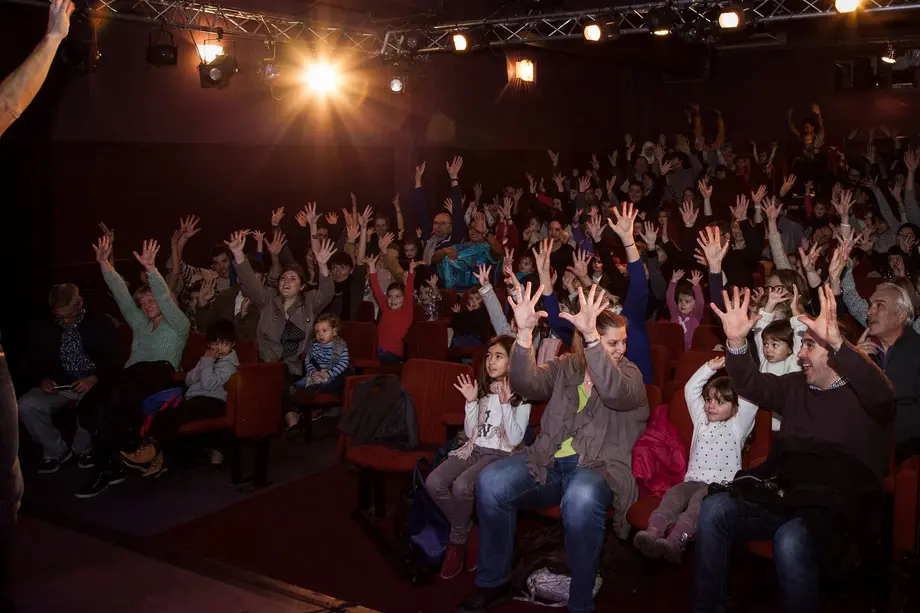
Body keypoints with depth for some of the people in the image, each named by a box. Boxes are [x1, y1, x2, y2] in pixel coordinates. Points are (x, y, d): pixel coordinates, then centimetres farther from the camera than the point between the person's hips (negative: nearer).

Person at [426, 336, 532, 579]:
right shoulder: (484, 390, 16)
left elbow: (515, 439, -11)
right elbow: (469, 432, 12)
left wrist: (505, 404, -18)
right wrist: (471, 402, -1)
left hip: (500, 453, -5)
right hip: (474, 449, 6)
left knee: (461, 485, -34)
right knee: (434, 482, -22)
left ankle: (457, 540, -6)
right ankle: (469, 532, -3)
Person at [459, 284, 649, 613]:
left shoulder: (629, 372, 4)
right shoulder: (564, 367, 12)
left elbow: (616, 394, -21)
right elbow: (527, 383, -6)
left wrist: (592, 337, -34)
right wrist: (525, 333, -22)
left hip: (599, 466, -3)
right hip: (550, 460, 3)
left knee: (580, 500, -39)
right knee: (491, 483, -23)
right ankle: (493, 582, -3)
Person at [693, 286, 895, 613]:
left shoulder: (862, 395, -1)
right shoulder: (795, 385, 18)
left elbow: (883, 394, -24)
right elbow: (751, 384, 15)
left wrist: (838, 343, -41)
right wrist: (737, 341, -7)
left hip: (835, 508, -6)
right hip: (784, 496, 6)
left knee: (790, 541, -37)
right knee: (713, 509, -18)